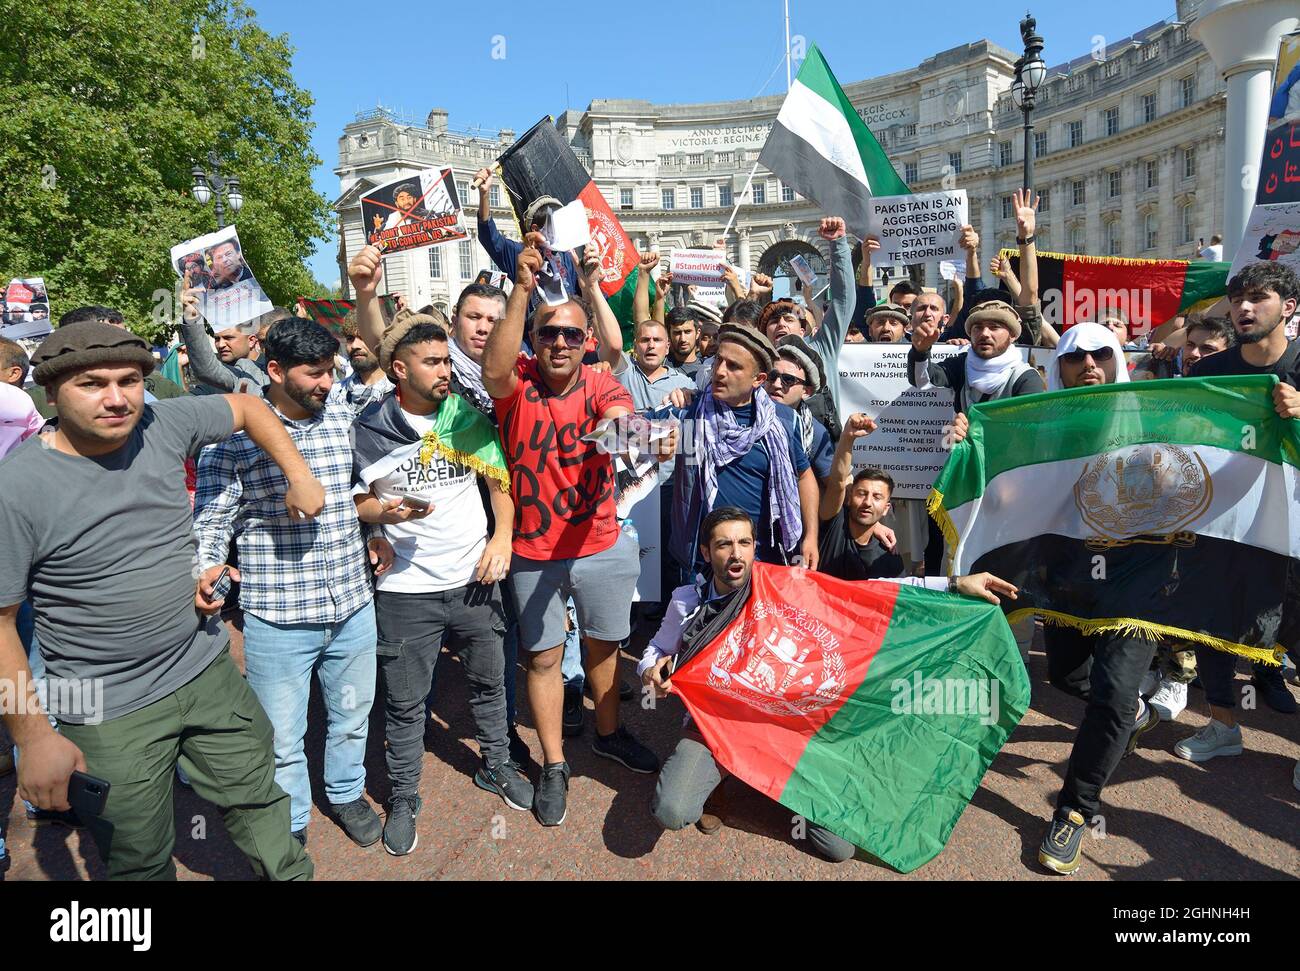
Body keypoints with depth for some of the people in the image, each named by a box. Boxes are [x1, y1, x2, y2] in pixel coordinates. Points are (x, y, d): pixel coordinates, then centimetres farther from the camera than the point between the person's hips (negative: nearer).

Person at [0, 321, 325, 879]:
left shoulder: (163, 425, -8)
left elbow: (246, 407, 10)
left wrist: (299, 476, 0)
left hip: (207, 670, 4)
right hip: (109, 712, -4)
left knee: (258, 801, 19)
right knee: (140, 862, 14)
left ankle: (292, 875, 42)